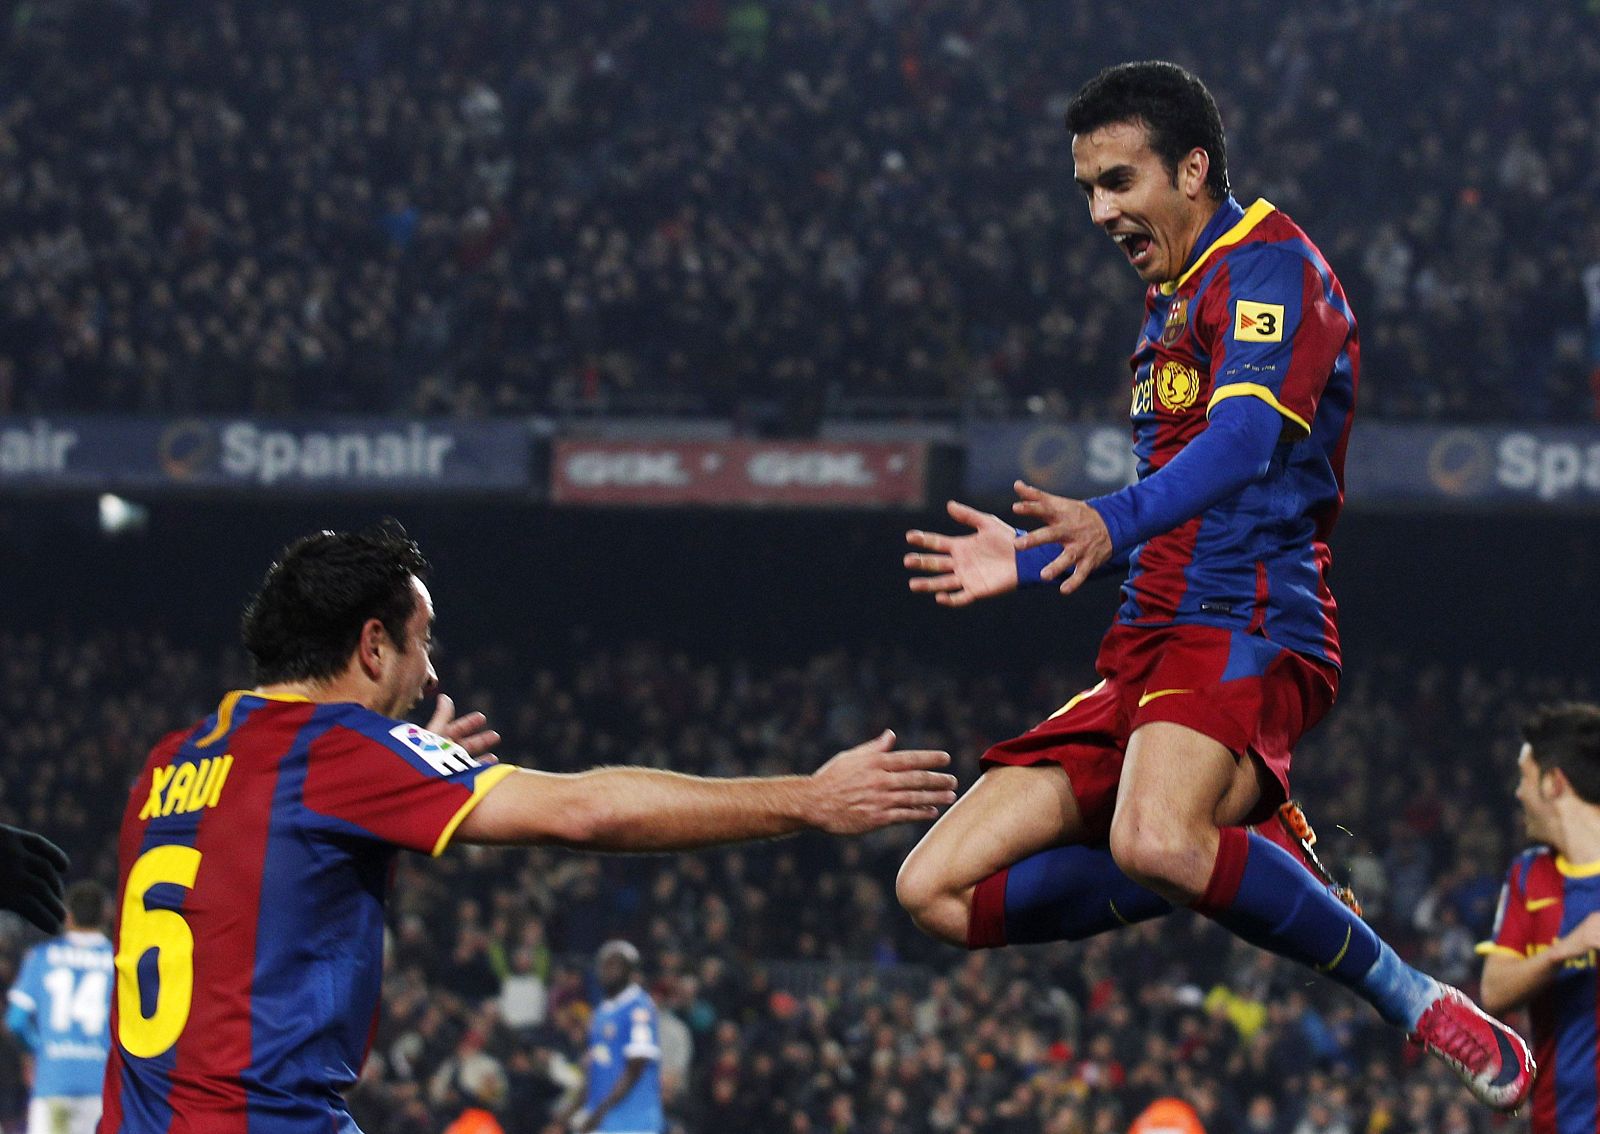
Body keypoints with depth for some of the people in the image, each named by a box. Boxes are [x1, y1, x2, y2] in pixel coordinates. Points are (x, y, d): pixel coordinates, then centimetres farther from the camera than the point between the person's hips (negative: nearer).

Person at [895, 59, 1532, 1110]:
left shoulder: (1269, 262, -5)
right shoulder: (1176, 301, 26)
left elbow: (1247, 439, -24)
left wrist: (1113, 522, -41)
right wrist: (1035, 561, 37)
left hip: (1246, 627, -10)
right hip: (1149, 646, 10)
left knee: (1155, 841, -40)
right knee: (938, 892, -4)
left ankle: (1421, 1005, -24)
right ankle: (1233, 852, -1)